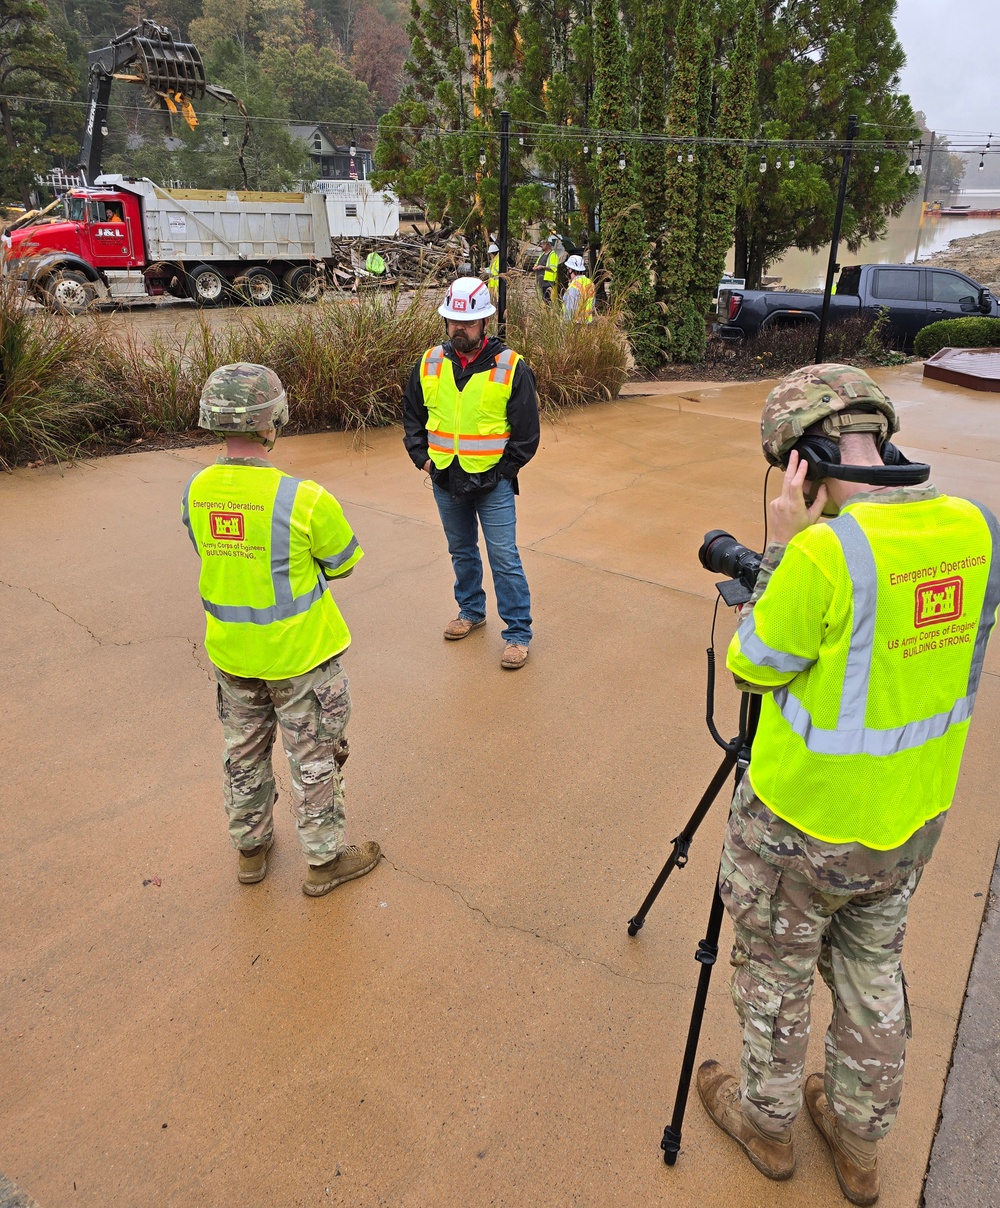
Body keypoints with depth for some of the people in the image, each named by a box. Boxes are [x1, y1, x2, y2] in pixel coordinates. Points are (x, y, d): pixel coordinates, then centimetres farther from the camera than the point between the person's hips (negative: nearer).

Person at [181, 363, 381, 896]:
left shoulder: (197, 492, -7)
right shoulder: (304, 499, -25)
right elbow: (343, 564, -10)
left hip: (230, 652, 5)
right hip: (298, 655, -5)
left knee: (244, 752, 23)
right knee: (314, 758, 13)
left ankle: (250, 848, 42)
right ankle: (324, 861, 30)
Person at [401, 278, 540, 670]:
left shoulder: (512, 367, -9)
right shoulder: (429, 364, 1)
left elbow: (527, 432, -5)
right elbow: (412, 415, 13)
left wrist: (501, 472, -8)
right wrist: (422, 458, 2)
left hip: (493, 482, -4)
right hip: (444, 480, 4)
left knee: (504, 558, -3)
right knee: (461, 551, 19)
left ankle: (518, 633, 9)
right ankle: (471, 610, 40)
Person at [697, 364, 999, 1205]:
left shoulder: (827, 553, -29)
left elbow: (753, 667, -14)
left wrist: (782, 544, -13)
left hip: (805, 823, -6)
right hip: (913, 818, 6)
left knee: (776, 974, 20)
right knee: (873, 974, 26)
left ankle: (766, 1121, 45)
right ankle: (859, 1140, 48)